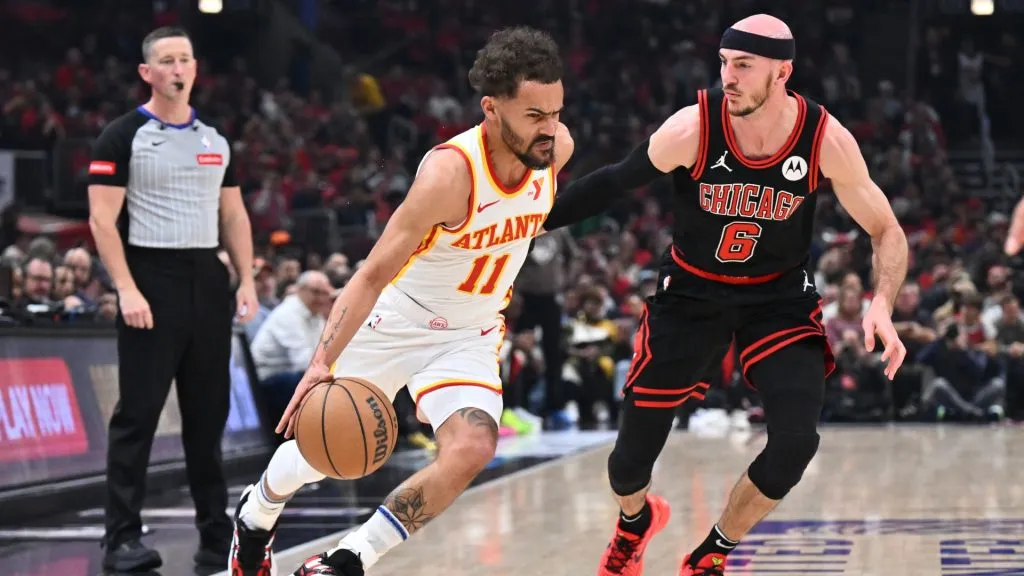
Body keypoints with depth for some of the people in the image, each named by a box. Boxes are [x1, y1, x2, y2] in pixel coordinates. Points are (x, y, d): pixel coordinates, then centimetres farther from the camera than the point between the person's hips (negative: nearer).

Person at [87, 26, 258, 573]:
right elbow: (103, 219, -9)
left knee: (208, 413, 9)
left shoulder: (216, 138, 13)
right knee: (137, 414, -5)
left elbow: (233, 215, 17)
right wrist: (127, 289, -17)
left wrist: (247, 280, 6)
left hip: (208, 281, 5)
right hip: (152, 281, -5)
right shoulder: (123, 136, -4)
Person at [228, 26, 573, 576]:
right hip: (393, 322, -3)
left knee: (471, 450, -24)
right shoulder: (450, 171, -32)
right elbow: (372, 275, -31)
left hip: (470, 337, 4)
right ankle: (256, 515, 49)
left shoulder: (556, 149, -15)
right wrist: (322, 364, -40)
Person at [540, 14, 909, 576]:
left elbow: (887, 233, -10)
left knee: (795, 442, -19)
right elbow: (613, 183, -9)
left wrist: (882, 305, -27)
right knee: (631, 458, 2)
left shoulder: (826, 140, -20)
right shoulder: (692, 129, -24)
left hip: (780, 297, 1)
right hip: (691, 292, 0)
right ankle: (635, 520, 43)